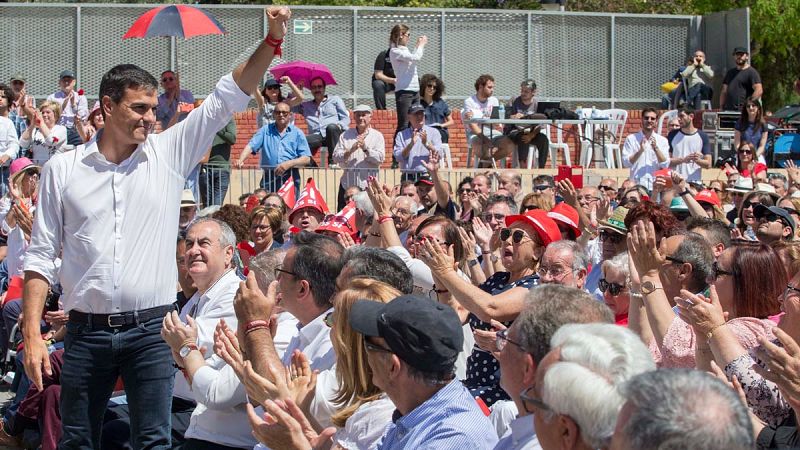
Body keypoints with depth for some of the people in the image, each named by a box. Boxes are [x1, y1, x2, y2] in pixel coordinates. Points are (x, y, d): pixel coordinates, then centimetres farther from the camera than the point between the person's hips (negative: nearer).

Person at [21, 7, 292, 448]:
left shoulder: (169, 154, 5)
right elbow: (41, 258, 5)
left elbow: (228, 97, 1)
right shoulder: (62, 170, 4)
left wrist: (272, 40, -10)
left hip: (150, 329, 0)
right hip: (86, 330, 0)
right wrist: (31, 334, -3)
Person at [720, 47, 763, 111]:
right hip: (728, 110, 6)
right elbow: (724, 92, 23)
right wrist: (721, 108, 11)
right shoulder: (730, 72, 23)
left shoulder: (752, 72, 1)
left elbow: (759, 91, -10)